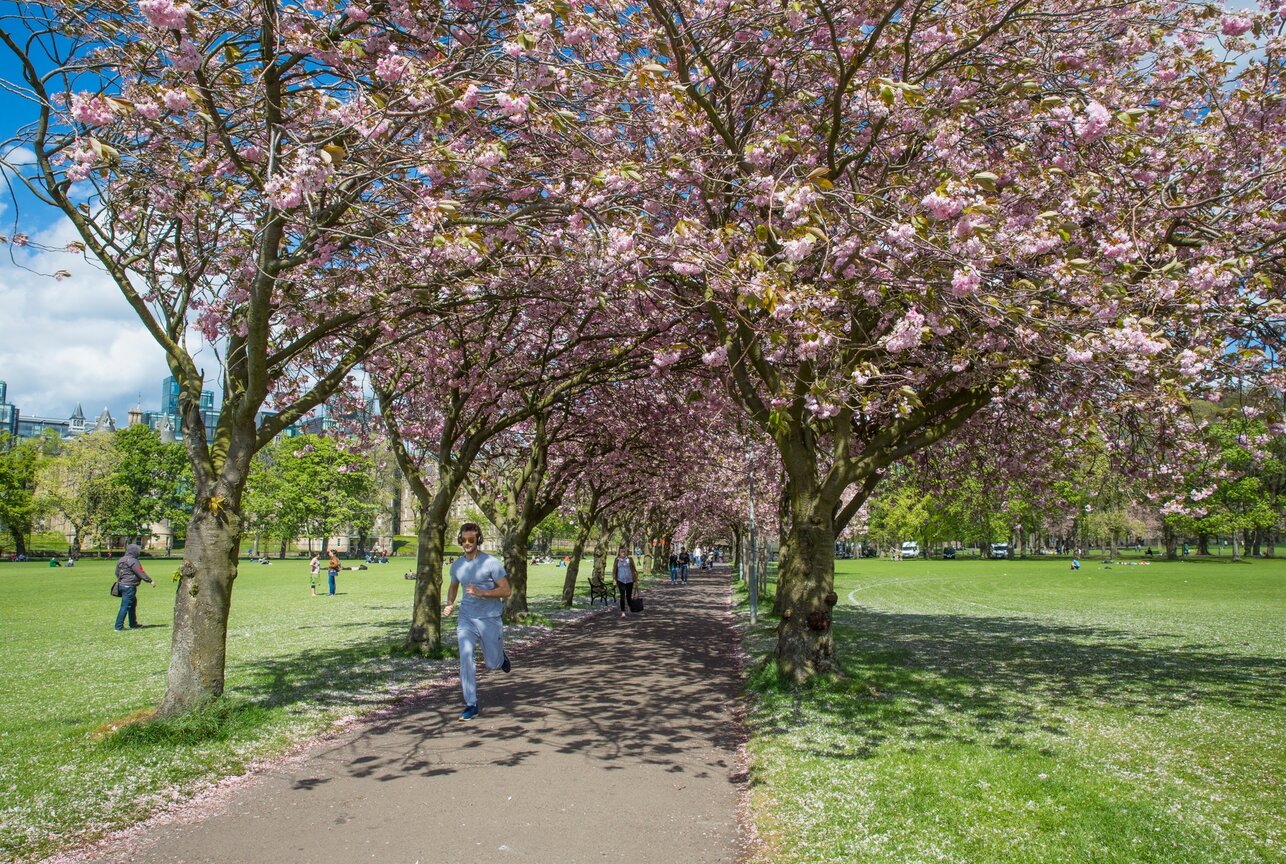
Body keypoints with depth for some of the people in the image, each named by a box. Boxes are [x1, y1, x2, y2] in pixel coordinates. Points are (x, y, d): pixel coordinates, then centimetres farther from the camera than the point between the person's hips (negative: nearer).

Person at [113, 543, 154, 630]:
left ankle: (133, 624, 27)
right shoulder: (132, 561, -16)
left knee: (133, 605, 19)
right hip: (129, 586, -10)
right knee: (125, 606, -6)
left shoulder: (121, 560, 13)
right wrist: (150, 581, -10)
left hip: (122, 584, 10)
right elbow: (141, 573, -16)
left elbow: (117, 573, 21)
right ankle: (119, 626, -6)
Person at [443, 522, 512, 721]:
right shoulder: (456, 565, 4)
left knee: (492, 664, 9)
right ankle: (471, 705, -9)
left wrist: (481, 592, -23)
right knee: (465, 657, -16)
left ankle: (501, 657, 47)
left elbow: (506, 590, -12)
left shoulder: (490, 563, -11)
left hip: (490, 619, -3)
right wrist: (449, 605, 4)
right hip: (467, 618, 3)